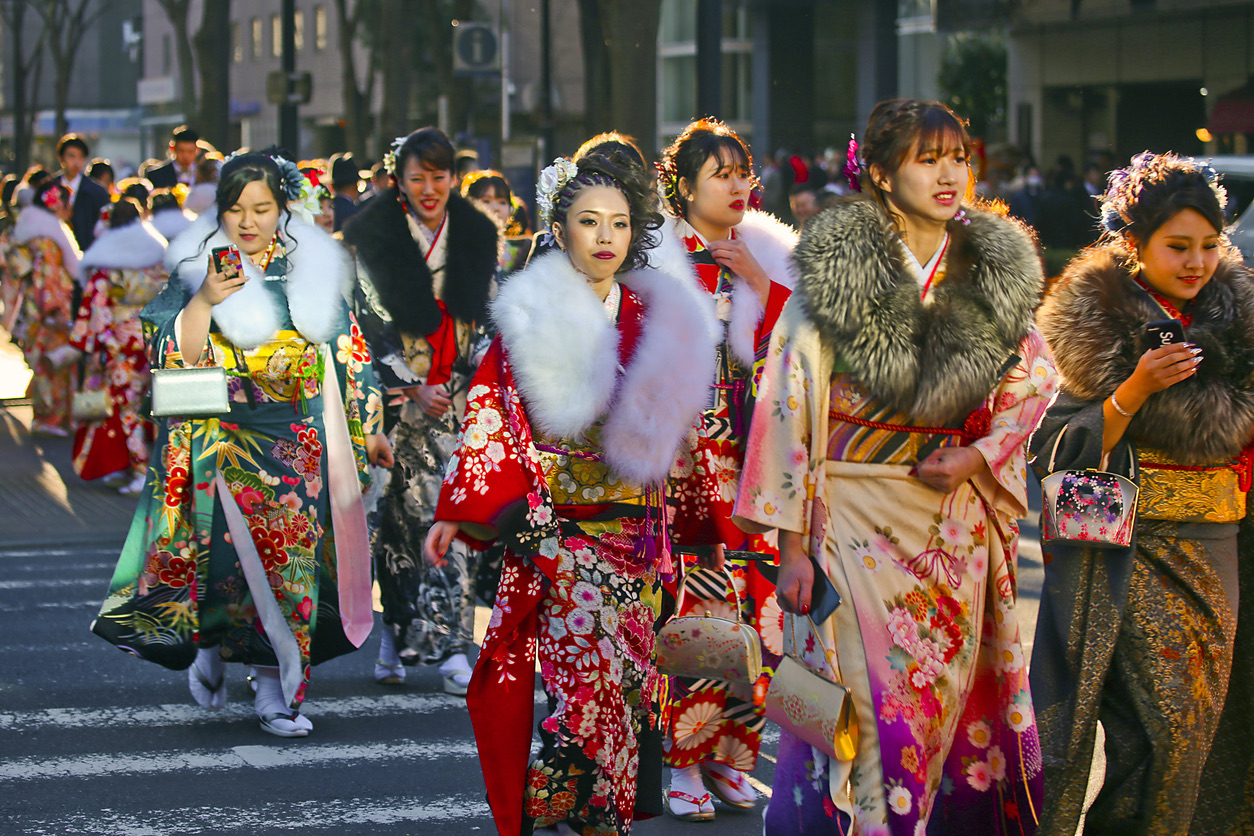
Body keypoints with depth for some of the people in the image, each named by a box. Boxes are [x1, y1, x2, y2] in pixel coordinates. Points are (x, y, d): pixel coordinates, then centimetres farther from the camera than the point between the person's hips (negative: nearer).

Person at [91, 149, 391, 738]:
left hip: (301, 439, 3)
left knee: (292, 550, -1)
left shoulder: (313, 269, 8)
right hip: (224, 435, -2)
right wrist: (205, 302, -21)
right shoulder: (195, 269, 1)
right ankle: (210, 640, 12)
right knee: (237, 544, -16)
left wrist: (369, 427, 14)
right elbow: (176, 355, -6)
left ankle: (275, 689, 7)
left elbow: (346, 351, 14)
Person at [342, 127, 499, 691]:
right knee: (398, 512, -5)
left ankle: (452, 649, -6)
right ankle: (396, 635, 8)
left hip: (459, 395, 2)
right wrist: (413, 389, -11)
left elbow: (488, 318, 10)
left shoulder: (477, 236, 7)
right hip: (396, 394, -2)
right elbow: (369, 324, -5)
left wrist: (460, 383, -2)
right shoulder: (372, 237, -3)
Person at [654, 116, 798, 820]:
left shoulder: (767, 256, 13)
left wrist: (757, 281, -4)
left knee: (752, 601, 0)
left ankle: (728, 752, 9)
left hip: (751, 454, 4)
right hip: (681, 449, -4)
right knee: (689, 607, -9)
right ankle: (680, 761, -2)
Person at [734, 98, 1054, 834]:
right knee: (870, 710, -4)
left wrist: (980, 455, -6)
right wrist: (793, 542, -11)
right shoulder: (835, 271, -9)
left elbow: (1037, 382, 12)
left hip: (957, 521, 4)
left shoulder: (998, 271, 4)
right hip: (857, 516, -4)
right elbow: (791, 403, -8)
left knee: (950, 701, 8)